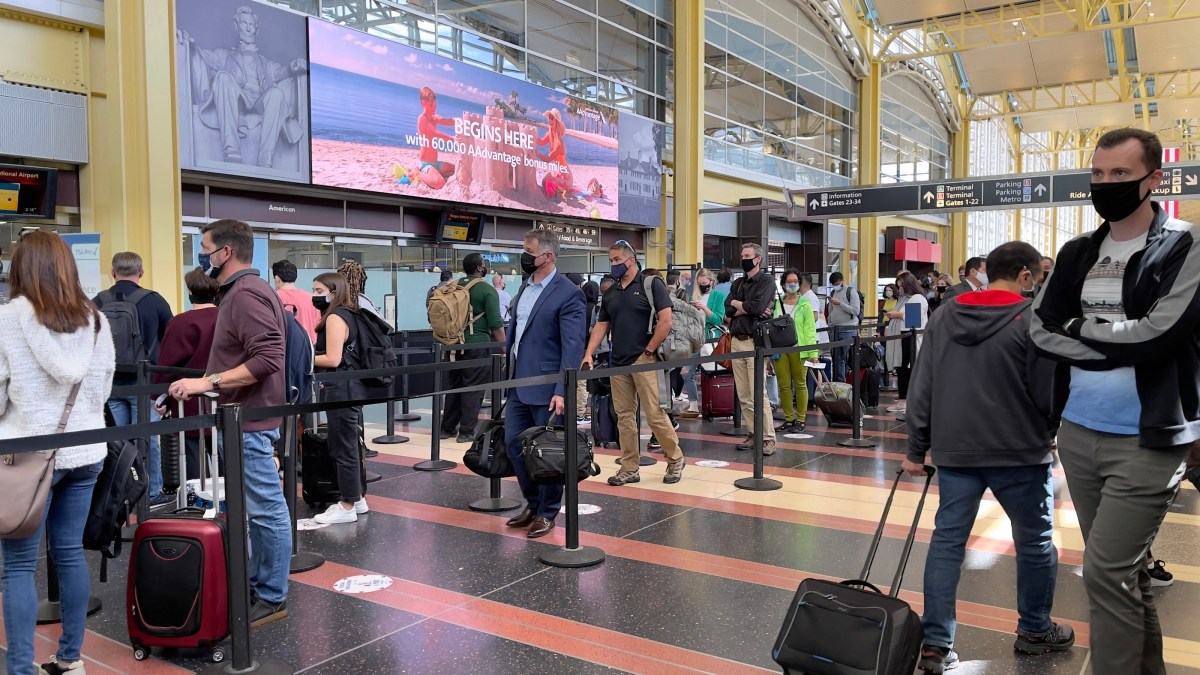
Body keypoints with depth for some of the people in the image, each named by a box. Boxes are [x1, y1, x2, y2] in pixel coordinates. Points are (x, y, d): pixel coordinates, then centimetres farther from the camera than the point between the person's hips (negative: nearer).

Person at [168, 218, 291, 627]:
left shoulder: (247, 294, -17)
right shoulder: (237, 292, 17)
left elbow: (267, 359, -25)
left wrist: (209, 382, -23)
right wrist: (207, 383, 19)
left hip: (250, 422, -11)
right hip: (242, 419, 11)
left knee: (265, 510, -2)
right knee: (258, 508, 16)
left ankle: (272, 598, 7)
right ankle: (257, 585, 26)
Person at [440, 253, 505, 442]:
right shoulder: (488, 291, -9)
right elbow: (496, 324, -14)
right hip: (477, 344, -6)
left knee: (454, 386, 15)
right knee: (473, 388, 0)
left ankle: (447, 428, 21)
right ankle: (466, 432, 1)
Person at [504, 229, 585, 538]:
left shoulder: (568, 294, -12)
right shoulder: (525, 288, 13)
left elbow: (573, 347, -17)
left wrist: (562, 391, -22)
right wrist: (508, 369, 16)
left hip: (546, 388, -8)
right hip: (518, 385, 8)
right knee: (514, 444, 12)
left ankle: (547, 513, 19)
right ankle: (533, 503, 30)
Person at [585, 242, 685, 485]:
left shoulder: (651, 284, -4)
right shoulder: (611, 293, 15)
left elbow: (665, 321, -11)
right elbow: (601, 326, 15)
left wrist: (649, 351, -10)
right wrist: (588, 355, 3)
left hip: (643, 361, -6)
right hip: (618, 363, 6)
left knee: (654, 412, -5)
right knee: (624, 416, 7)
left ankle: (675, 458, 12)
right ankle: (629, 469, 14)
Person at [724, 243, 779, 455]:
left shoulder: (766, 281, -1)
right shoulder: (738, 284, 18)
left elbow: (757, 306, -16)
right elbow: (728, 310, 5)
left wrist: (737, 304, 0)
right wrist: (748, 308, -9)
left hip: (754, 341, -6)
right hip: (737, 341, 6)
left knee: (758, 394, -11)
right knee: (743, 395, 6)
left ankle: (768, 439, -6)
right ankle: (752, 435, 14)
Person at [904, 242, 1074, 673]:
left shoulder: (943, 318, 5)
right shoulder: (1033, 320, -10)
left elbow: (921, 389, 5)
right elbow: (1049, 393, -10)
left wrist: (917, 450, 10)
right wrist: (1050, 434, 11)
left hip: (954, 451, 4)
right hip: (1020, 452, -4)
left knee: (947, 540, 6)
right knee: (1035, 542, 15)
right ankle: (1035, 631, 31)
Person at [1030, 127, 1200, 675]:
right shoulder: (1077, 254, 9)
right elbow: (1041, 329, 0)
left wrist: (1076, 330, -7)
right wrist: (1116, 344, -12)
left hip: (1148, 440, -6)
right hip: (1078, 432, 6)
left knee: (1107, 573, -7)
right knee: (1123, 570, 18)